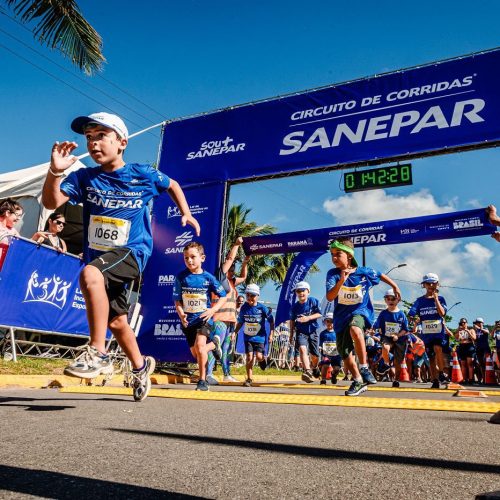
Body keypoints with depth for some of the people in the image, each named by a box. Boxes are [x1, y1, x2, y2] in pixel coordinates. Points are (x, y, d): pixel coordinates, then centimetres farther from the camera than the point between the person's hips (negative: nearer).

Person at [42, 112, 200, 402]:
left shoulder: (144, 175, -2)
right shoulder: (84, 178, 1)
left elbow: (172, 185, 17)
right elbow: (52, 202, -13)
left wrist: (186, 213, 9)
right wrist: (55, 171, -28)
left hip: (132, 252, -5)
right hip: (98, 257, 5)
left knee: (90, 274, -35)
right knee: (116, 321, 12)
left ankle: (98, 354, -25)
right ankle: (141, 366, 37)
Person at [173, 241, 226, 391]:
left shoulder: (208, 278, -8)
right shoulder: (181, 277, -5)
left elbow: (223, 297, -1)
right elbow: (177, 300, 0)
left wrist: (213, 310, -17)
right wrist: (181, 314, -18)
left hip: (204, 318, -3)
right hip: (187, 320, 3)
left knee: (199, 345, -25)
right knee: (195, 353, 12)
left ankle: (202, 380, -7)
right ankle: (214, 344, 45)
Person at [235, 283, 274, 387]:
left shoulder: (262, 308, -10)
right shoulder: (244, 308, -2)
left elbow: (271, 321, -1)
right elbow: (240, 322, 11)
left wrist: (271, 335, -4)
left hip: (260, 336, -2)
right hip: (248, 337, 2)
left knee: (259, 356, -13)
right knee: (249, 357, -3)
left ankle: (262, 360, 25)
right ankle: (249, 379, 8)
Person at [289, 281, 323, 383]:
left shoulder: (313, 301, -5)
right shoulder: (295, 306, 0)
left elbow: (319, 314, -8)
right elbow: (292, 321, 11)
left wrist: (308, 318, -23)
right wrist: (291, 334, 13)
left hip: (312, 331, 0)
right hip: (301, 332, 0)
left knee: (315, 355, 8)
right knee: (302, 348, -27)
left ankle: (314, 368, 41)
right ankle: (307, 371, -38)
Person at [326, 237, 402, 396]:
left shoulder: (364, 272, -8)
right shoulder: (333, 274, -10)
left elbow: (381, 275, 14)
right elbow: (329, 297, -22)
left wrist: (395, 287, 23)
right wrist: (341, 281, -35)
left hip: (360, 311, -3)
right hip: (341, 316, 3)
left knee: (354, 329, -37)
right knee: (345, 352, 5)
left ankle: (364, 367, -22)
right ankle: (358, 381, 27)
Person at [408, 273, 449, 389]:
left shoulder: (440, 299, 2)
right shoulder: (420, 300, 5)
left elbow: (442, 313, -14)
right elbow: (412, 314, -5)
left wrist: (435, 298, -15)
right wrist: (415, 319, -27)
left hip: (439, 331, -2)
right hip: (426, 333, 2)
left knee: (437, 348, -28)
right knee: (431, 357, 7)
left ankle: (441, 373, -11)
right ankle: (435, 381, 17)